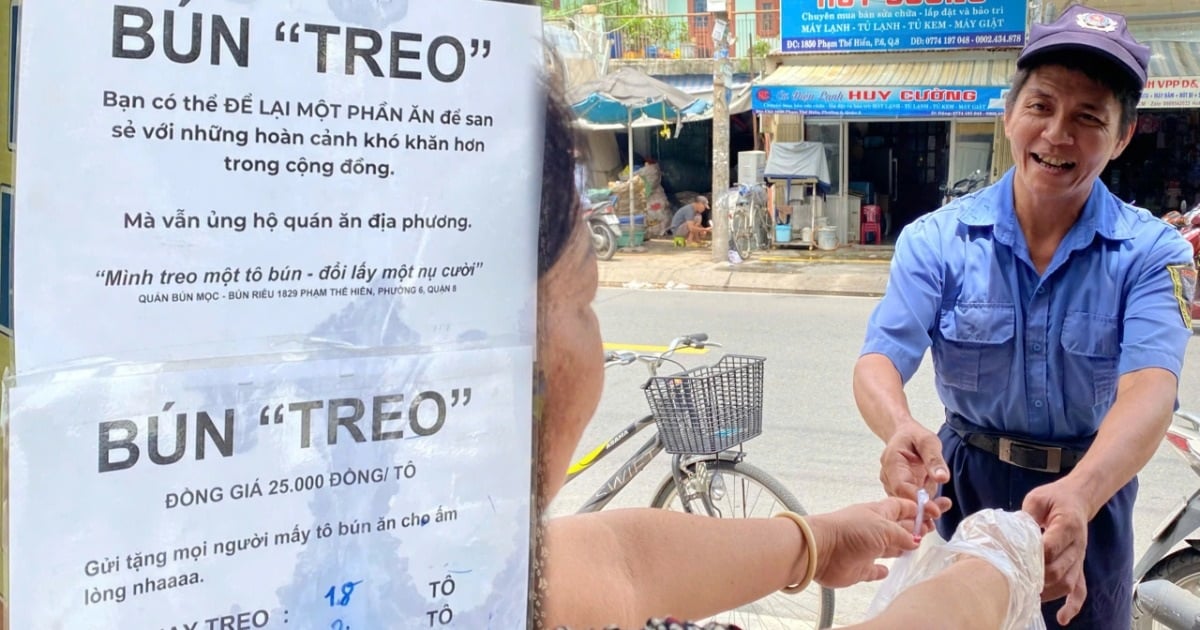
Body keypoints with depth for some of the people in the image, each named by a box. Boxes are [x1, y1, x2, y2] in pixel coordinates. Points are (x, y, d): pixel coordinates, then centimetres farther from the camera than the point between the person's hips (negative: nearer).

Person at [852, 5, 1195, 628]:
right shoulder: (937, 240, -10)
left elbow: (1149, 387, -28)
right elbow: (880, 359, -20)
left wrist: (1078, 496, -49)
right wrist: (902, 429, -45)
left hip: (1091, 492, 0)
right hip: (966, 486, 1)